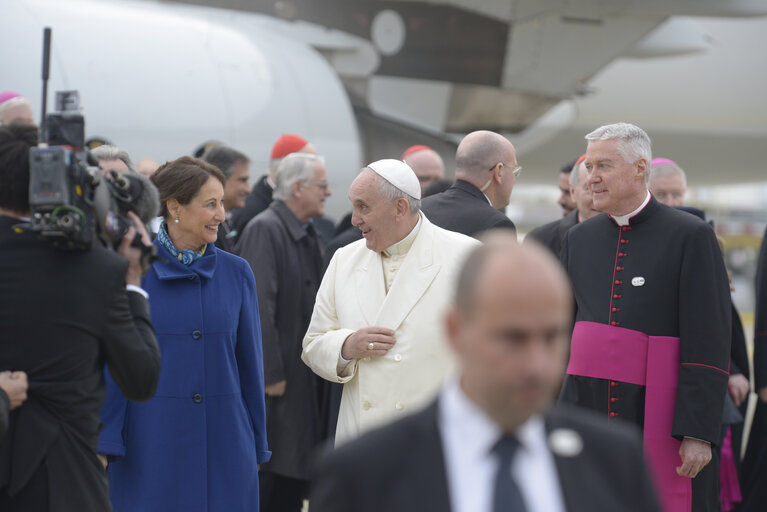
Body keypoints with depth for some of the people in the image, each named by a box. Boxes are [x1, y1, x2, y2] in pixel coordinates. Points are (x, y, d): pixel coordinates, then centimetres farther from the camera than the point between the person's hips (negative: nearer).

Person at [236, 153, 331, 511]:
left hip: (305, 379, 9)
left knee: (294, 478, 11)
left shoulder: (308, 235, 14)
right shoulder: (264, 230, -14)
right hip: (275, 382, -9)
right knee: (265, 476, -4)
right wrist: (270, 374, -20)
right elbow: (259, 307, -19)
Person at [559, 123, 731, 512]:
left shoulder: (690, 236, -4)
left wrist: (698, 433, -14)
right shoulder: (578, 239, 12)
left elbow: (709, 345, -8)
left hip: (658, 419, -5)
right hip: (585, 409, 5)